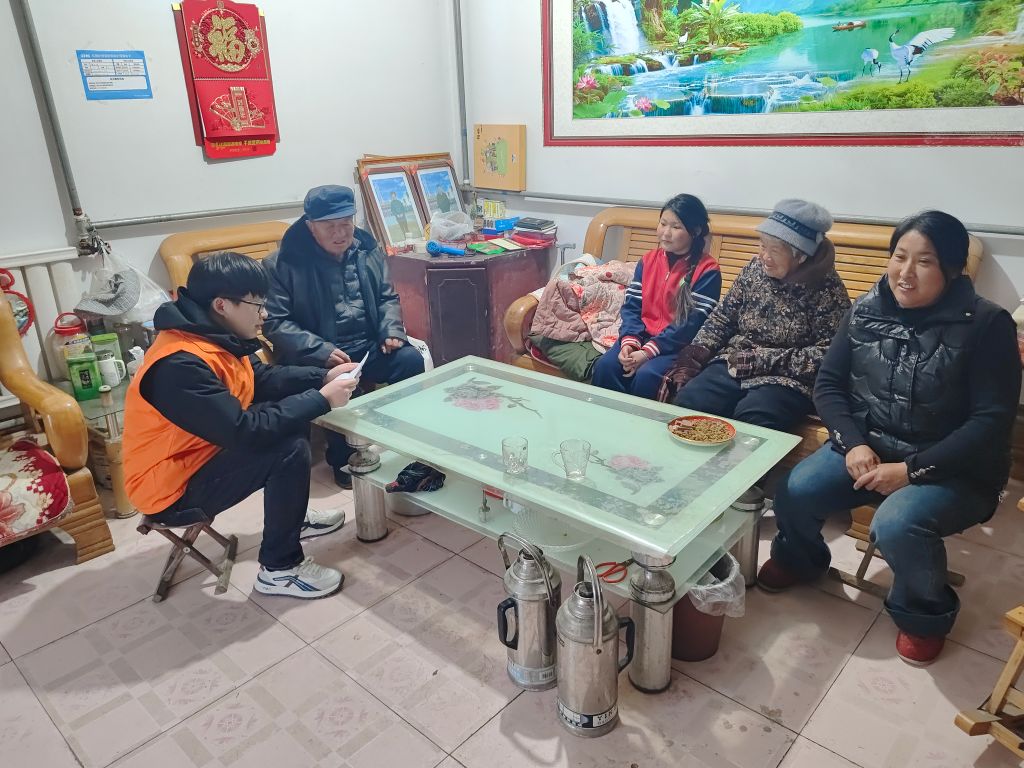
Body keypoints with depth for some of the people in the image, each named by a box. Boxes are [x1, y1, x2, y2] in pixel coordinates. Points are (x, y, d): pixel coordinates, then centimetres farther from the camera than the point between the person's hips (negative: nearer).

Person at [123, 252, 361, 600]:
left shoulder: (213, 337, -1)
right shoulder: (180, 364, -30)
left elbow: (263, 380, 11)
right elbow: (244, 432, -33)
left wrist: (324, 377, -3)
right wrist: (321, 399, -26)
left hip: (200, 455, 10)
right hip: (172, 489, -10)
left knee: (290, 419, 7)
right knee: (289, 449, -23)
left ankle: (290, 517, 22)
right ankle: (279, 569, -8)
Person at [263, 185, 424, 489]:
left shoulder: (367, 249, 9)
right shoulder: (283, 264, -7)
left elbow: (388, 297, 17)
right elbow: (275, 322, -10)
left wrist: (392, 330, -4)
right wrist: (321, 350, -22)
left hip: (370, 346, 4)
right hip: (318, 358, -4)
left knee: (411, 359, -23)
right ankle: (344, 459, -7)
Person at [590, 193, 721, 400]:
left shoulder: (707, 270, -7)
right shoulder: (648, 260, 10)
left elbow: (693, 323, -14)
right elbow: (632, 306, 5)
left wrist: (648, 352, -21)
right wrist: (629, 341, -15)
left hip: (680, 346, -4)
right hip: (643, 337, 4)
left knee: (646, 376, -31)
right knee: (605, 367, -22)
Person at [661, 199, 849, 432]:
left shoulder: (827, 288, -9)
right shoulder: (756, 268, 4)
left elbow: (828, 354, -13)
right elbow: (722, 318, 8)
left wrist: (765, 360, -17)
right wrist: (692, 358, -6)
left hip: (787, 379, -4)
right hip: (734, 365, 4)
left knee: (750, 421, -34)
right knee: (686, 401, -21)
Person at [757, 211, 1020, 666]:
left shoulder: (986, 324, -12)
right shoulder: (866, 310, 0)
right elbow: (828, 384, 3)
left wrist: (912, 469, -22)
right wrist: (853, 444, -14)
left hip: (952, 468, -3)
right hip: (867, 446, 4)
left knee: (897, 524, -32)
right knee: (794, 492, -20)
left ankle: (925, 613, 3)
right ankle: (799, 559, 17)